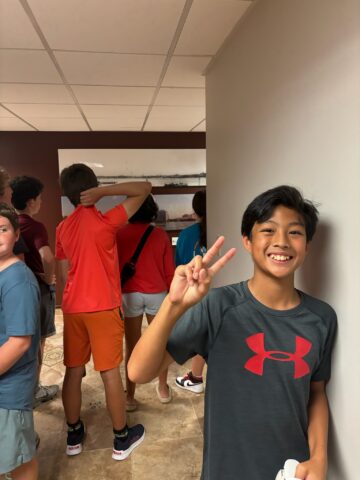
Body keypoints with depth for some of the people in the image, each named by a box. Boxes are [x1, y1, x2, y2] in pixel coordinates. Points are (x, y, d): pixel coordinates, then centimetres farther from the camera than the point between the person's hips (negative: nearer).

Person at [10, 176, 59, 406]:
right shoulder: (35, 226, -21)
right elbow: (47, 258, -37)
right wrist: (48, 278, -18)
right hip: (38, 288, -7)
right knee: (37, 341, 7)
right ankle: (33, 391, 19)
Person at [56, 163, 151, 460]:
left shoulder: (63, 228, 6)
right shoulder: (106, 221, -12)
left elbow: (64, 274, 11)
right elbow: (144, 188, -9)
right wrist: (103, 191, -14)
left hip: (72, 308, 6)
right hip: (103, 307, -5)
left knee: (73, 370, 14)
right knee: (110, 372, 4)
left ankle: (74, 435, 30)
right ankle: (122, 439, 19)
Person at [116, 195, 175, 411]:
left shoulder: (120, 235, -5)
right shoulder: (160, 234, -4)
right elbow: (169, 270, 0)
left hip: (129, 294, -1)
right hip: (157, 293, 1)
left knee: (132, 347, 7)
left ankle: (130, 396, 16)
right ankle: (163, 389, 30)